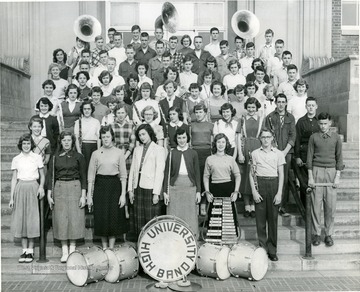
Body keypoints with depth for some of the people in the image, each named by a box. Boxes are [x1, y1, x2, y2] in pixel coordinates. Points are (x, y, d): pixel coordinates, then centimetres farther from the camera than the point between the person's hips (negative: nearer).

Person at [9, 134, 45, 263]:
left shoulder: (37, 157, 4)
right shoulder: (16, 159, 8)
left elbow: (42, 175, 8)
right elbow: (14, 178, 8)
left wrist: (41, 187, -12)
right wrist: (11, 197, 3)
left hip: (33, 188, -2)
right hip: (20, 189, 2)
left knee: (32, 219, -2)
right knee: (20, 219, 2)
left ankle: (30, 251, 6)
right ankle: (24, 250, 11)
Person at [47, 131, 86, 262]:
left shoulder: (78, 157, 3)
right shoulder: (55, 157, 7)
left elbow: (83, 177, 2)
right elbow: (50, 176, 7)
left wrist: (83, 195, -4)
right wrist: (49, 194, 2)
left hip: (75, 188, -1)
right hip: (59, 189, 1)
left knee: (74, 218, -1)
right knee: (61, 219, 2)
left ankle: (72, 250, 10)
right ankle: (64, 251, 9)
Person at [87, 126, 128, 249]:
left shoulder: (119, 153, 1)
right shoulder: (96, 153, 2)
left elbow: (123, 175, 1)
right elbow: (91, 175, 3)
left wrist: (123, 194, -4)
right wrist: (89, 195, -1)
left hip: (114, 186, 0)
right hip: (100, 186, 1)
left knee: (114, 217, 2)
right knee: (101, 217, 5)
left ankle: (111, 247, 17)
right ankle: (104, 247, 21)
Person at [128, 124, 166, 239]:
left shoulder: (159, 149, 0)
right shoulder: (137, 149, 16)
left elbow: (159, 172, -5)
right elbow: (132, 170, 15)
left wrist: (156, 193, -11)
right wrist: (130, 189, 9)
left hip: (150, 188, -5)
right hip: (137, 188, 5)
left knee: (151, 220, -4)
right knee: (138, 221, 7)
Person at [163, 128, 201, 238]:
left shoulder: (193, 153, 6)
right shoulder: (172, 153, 5)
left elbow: (197, 173, 7)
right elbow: (167, 173, 6)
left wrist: (198, 191, 2)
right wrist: (165, 191, 1)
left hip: (190, 188, 0)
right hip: (174, 188, 0)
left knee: (190, 216, 3)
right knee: (174, 217, 1)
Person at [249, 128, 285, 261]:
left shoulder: (278, 153, 6)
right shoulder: (255, 153, 7)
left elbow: (281, 174, 5)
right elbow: (251, 174, 7)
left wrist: (279, 193, -4)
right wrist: (254, 191, -3)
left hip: (274, 184, 0)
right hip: (260, 184, 0)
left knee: (273, 218, 3)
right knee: (260, 218, 2)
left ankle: (272, 250, 12)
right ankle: (262, 249, 12)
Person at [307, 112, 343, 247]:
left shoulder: (336, 137, 5)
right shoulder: (313, 137, 4)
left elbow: (339, 158, 5)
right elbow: (309, 157, 3)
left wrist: (337, 177, -2)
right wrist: (310, 177, -2)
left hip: (331, 171, 1)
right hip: (316, 171, 0)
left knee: (330, 205, 1)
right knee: (316, 204, 0)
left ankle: (329, 234, 12)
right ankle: (316, 233, 11)